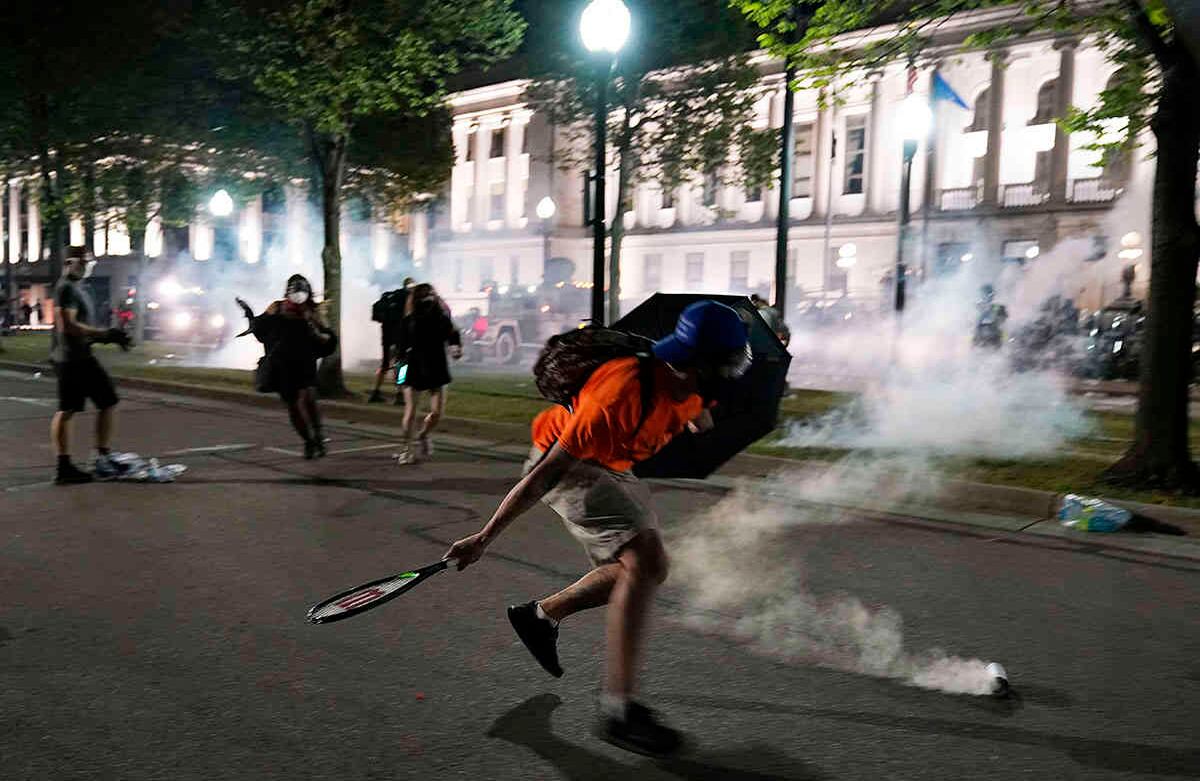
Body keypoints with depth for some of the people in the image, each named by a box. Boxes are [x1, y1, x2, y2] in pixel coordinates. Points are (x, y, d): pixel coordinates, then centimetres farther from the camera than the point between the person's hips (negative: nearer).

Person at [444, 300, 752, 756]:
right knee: (643, 560, -21)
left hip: (610, 465, 9)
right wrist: (485, 538, -26)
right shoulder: (625, 392, -36)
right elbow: (548, 471, -31)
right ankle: (618, 709, -15)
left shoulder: (687, 387, -13)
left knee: (649, 568, 10)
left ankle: (540, 616, 24)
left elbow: (698, 415, 16)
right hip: (564, 465, -9)